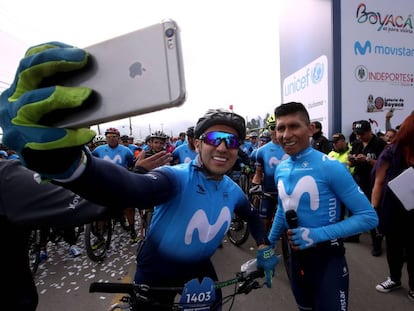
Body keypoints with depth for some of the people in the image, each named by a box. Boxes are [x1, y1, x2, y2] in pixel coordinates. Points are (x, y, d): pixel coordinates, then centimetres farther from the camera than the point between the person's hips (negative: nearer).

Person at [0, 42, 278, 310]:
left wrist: (265, 248, -4)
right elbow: (131, 188, -52)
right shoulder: (177, 178, -30)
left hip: (199, 267, 5)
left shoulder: (232, 190, -10)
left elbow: (252, 217, 11)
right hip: (157, 270, -4)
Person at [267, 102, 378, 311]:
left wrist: (318, 234, -25)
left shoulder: (330, 167, -19)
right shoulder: (280, 169, -1)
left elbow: (369, 217, -16)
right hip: (297, 256, 6)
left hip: (328, 257, -5)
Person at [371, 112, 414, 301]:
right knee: (393, 246, 18)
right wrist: (373, 210, -9)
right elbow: (379, 183, -6)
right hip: (393, 211, 0)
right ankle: (394, 279, 41)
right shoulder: (391, 154, -9)